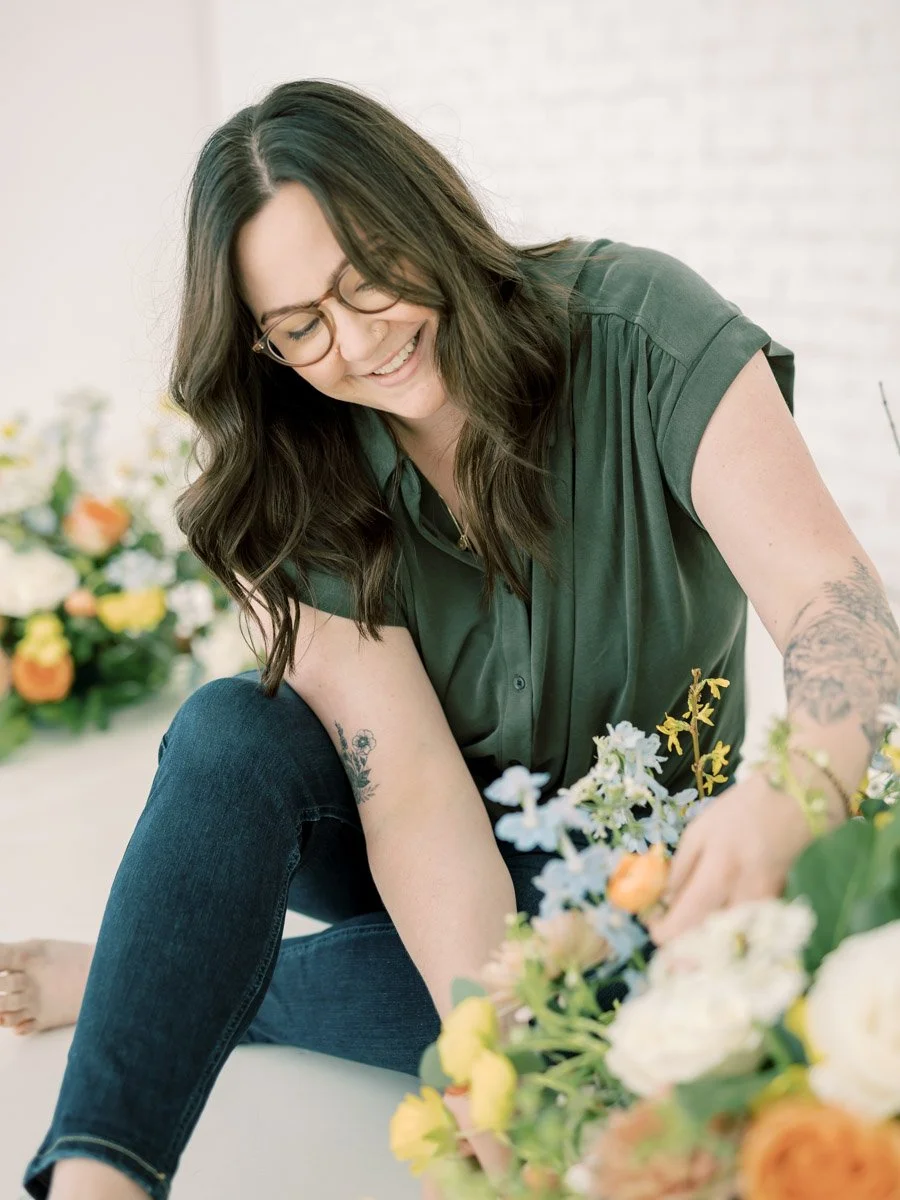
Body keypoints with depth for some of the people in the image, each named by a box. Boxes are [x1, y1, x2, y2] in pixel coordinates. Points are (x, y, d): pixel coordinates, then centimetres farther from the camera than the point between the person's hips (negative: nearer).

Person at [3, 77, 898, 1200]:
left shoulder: (635, 322, -22)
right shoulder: (287, 492, -17)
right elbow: (413, 789, -26)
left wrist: (784, 798, -53)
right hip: (447, 861, 1)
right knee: (232, 731, -28)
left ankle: (116, 983, -18)